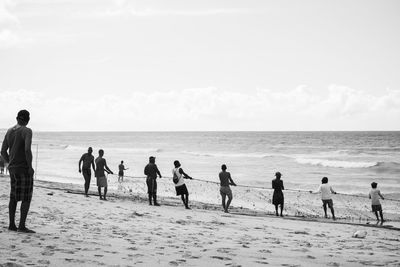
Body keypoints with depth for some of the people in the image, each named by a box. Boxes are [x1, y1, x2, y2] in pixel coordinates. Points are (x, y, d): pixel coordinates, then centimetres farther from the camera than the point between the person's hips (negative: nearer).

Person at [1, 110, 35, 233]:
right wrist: (30, 167, -17)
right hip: (24, 169, -8)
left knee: (13, 197, 13)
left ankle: (12, 224, 14)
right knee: (27, 198, -4)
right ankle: (22, 226, -7)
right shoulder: (27, 131, -13)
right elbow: (27, 150, -26)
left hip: (12, 168, 8)